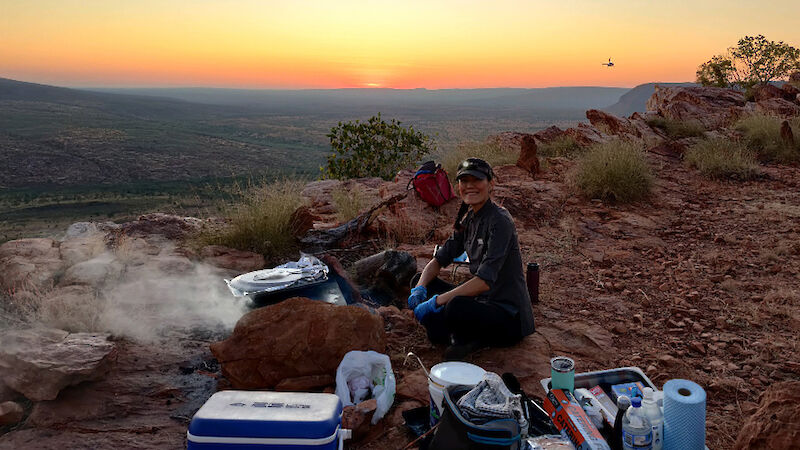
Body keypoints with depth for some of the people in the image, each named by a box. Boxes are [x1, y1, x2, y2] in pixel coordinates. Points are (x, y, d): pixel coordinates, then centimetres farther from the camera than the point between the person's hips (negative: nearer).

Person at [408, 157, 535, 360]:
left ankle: (470, 340, -5)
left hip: (509, 316, -9)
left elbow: (485, 280, -27)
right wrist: (419, 288, -8)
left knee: (456, 307, -38)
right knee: (418, 281, 6)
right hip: (481, 301, 9)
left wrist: (436, 301, -27)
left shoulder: (499, 220, -19)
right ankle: (459, 337, -6)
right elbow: (440, 258, 12)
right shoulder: (468, 218, 7)